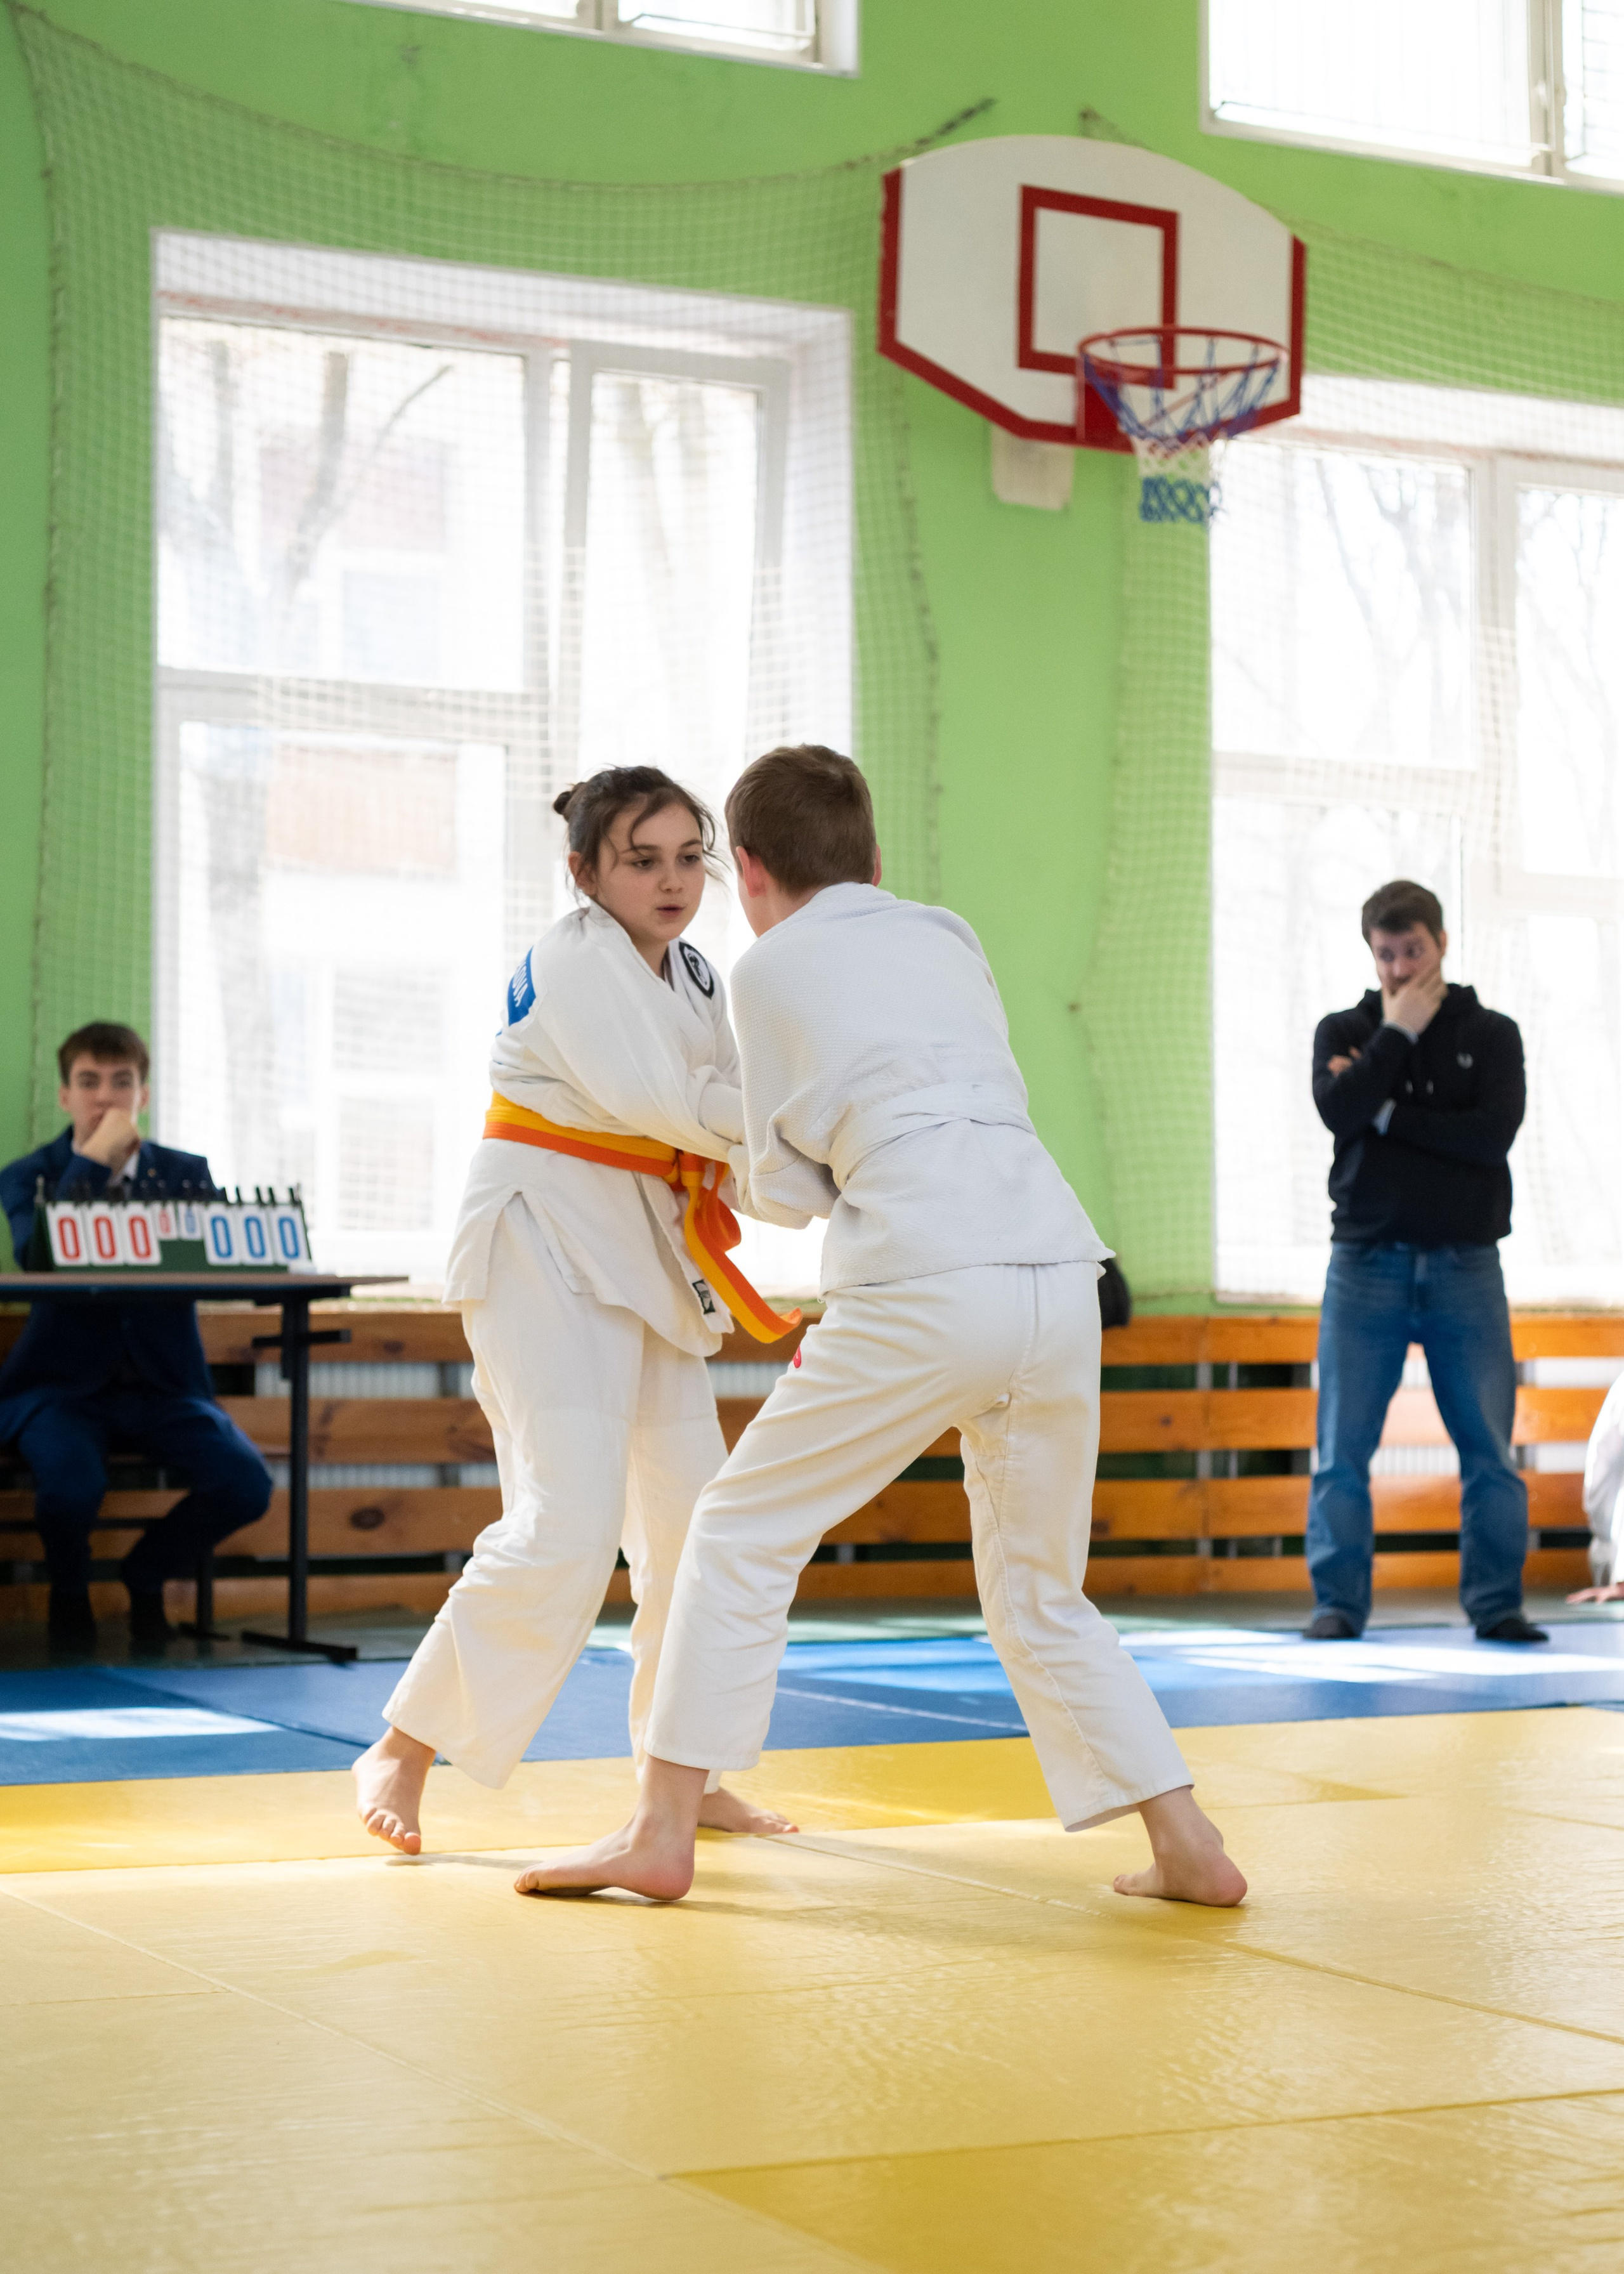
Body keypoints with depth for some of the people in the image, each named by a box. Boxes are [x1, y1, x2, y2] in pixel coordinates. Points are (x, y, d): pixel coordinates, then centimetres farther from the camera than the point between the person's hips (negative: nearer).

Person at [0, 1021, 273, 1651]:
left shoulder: (186, 1172, 10)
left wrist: (135, 1162, -12)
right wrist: (93, 1159, -16)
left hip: (162, 1385, 3)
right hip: (62, 1383, -2)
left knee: (246, 1484, -22)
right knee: (72, 1485, -34)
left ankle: (146, 1575, 10)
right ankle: (69, 1592, 4)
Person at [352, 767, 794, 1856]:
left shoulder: (691, 974, 14)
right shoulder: (573, 959, -12)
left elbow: (729, 1099, 7)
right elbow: (652, 1100, -23)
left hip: (643, 1253, 9)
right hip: (547, 1239, -9)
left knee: (693, 1527, 10)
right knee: (568, 1525, -19)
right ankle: (400, 1755, -8)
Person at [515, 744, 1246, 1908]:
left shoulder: (768, 972, 9)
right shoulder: (950, 937, 21)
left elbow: (793, 1188, 13)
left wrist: (741, 1167, 35)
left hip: (926, 1285, -5)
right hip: (1062, 1268, 5)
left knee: (745, 1536, 11)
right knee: (1041, 1595, 20)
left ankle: (664, 1831, 10)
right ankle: (1189, 1847, 15)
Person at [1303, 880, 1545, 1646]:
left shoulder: (1491, 1034, 8)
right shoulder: (1344, 1031, 9)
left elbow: (1493, 1132, -9)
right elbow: (1338, 1109, -11)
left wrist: (1388, 1113, -10)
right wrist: (1398, 1034, -8)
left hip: (1464, 1267, 0)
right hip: (1367, 1262, 0)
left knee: (1490, 1450, -1)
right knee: (1343, 1447, -2)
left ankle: (1496, 1604, 6)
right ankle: (1338, 1604, 4)